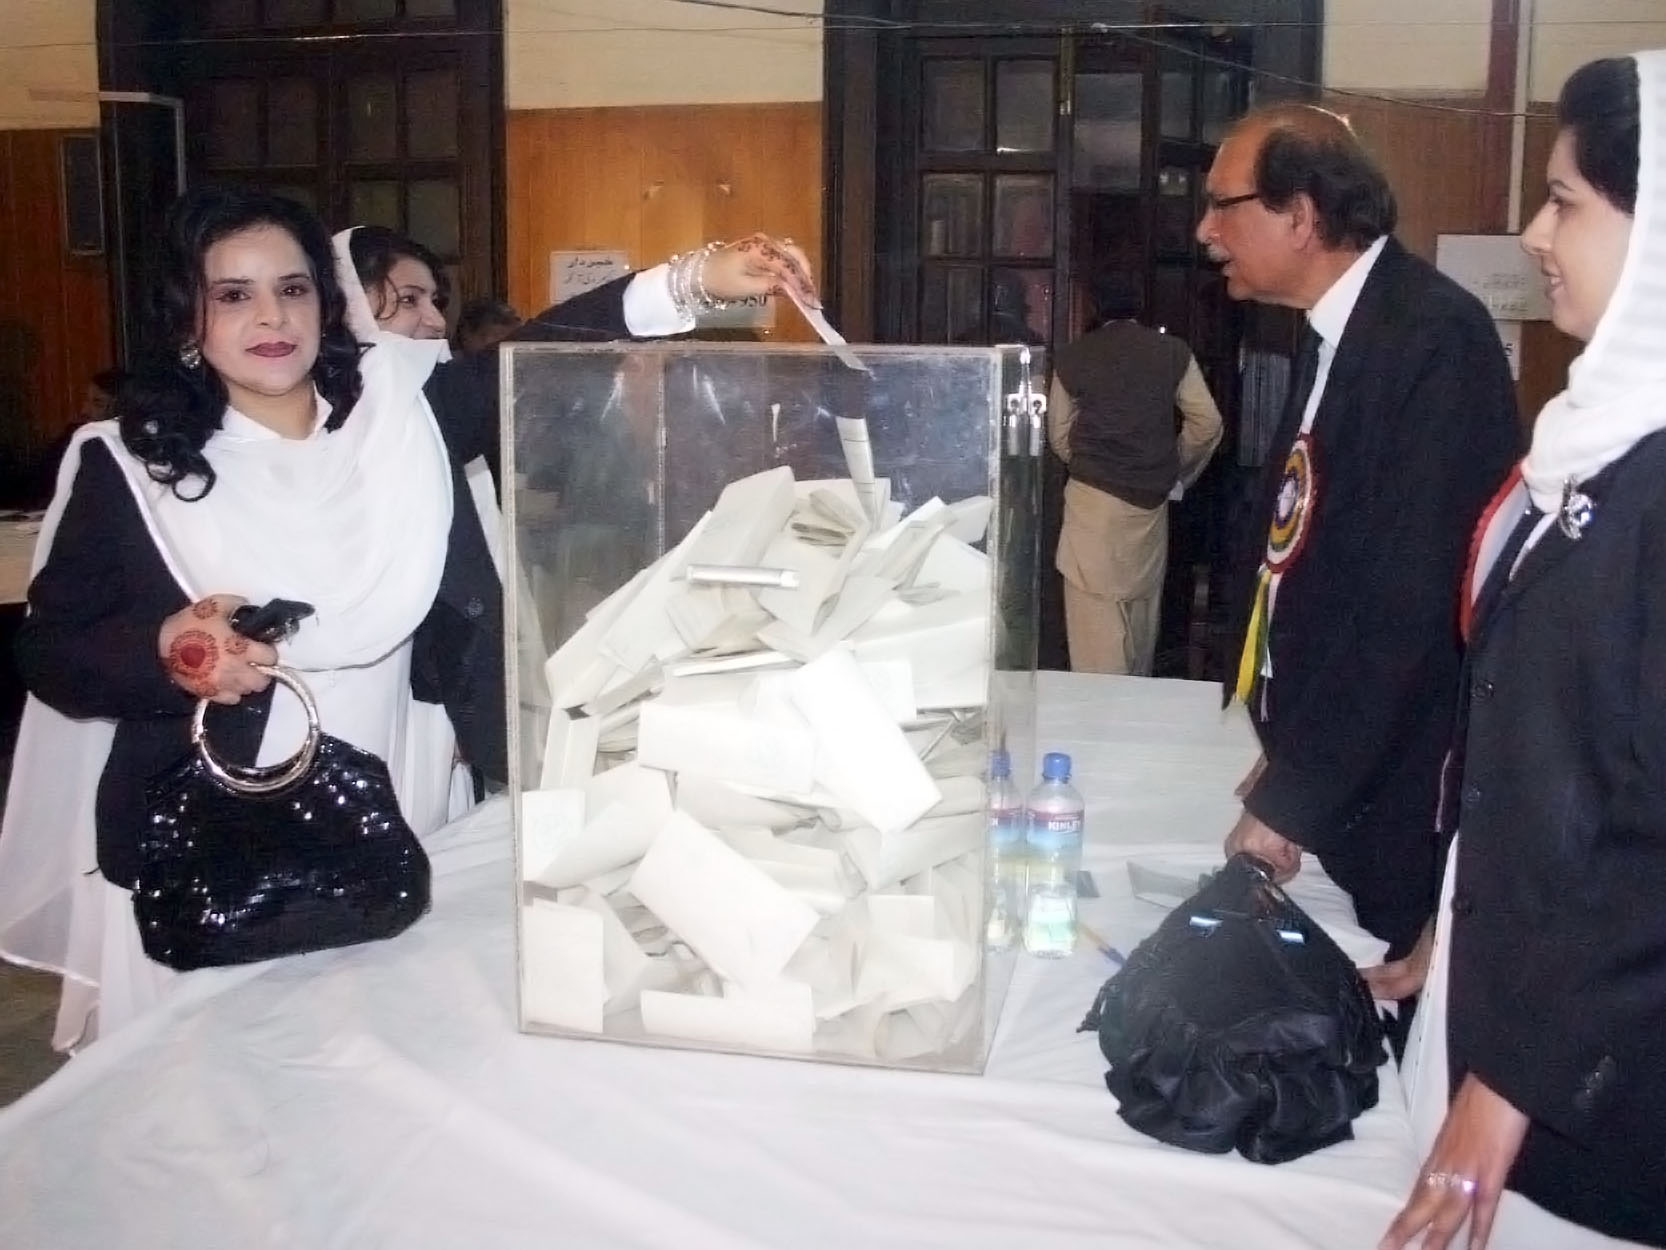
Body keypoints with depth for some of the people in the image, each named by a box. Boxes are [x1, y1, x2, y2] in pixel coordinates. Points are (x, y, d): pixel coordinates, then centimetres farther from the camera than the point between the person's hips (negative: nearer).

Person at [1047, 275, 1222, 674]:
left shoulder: (1073, 357, 2)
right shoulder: (1173, 352, 4)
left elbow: (1059, 436, 8)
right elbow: (1207, 424, 4)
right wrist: (1174, 470, 16)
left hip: (1095, 497, -2)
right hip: (1152, 497, 3)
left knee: (1097, 616, -3)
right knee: (1143, 604, 14)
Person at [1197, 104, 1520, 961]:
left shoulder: (1433, 336, -19)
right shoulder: (1336, 333, 9)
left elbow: (1411, 600, -23)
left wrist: (1292, 796, -18)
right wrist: (1285, 756, 9)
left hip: (1391, 808, -8)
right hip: (1327, 774, 8)